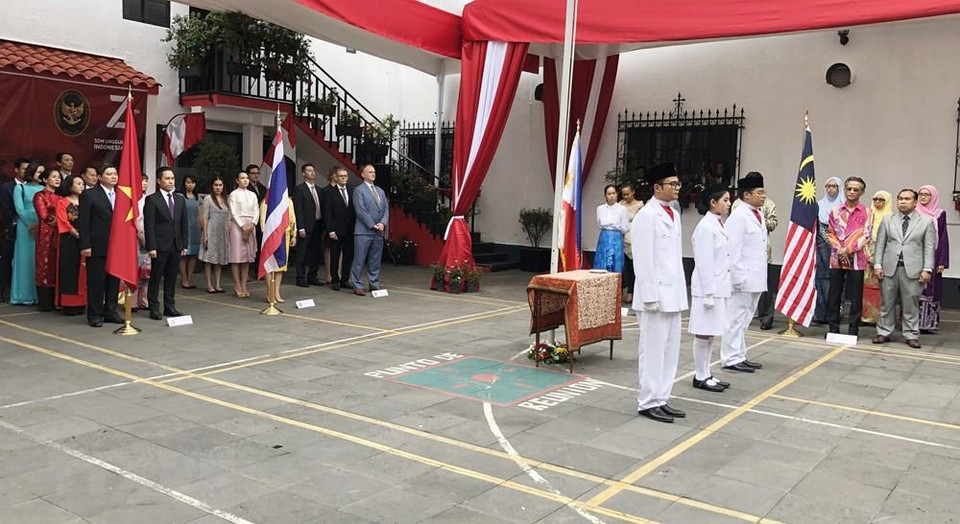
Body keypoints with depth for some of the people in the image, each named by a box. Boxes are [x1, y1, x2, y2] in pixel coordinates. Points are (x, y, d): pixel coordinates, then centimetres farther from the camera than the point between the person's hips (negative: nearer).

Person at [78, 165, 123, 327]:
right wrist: (85, 245, -12)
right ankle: (94, 315, 10)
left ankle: (110, 312, 20)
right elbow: (83, 222, -6)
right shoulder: (89, 195, -3)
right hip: (97, 247, -5)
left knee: (114, 281, 10)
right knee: (96, 282, 1)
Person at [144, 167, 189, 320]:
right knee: (155, 277, 2)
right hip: (160, 246, -5)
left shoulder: (180, 199, 12)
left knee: (172, 278, 10)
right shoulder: (151, 200, -4)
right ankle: (154, 308, 9)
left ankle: (170, 307, 18)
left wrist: (184, 244, 7)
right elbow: (149, 226, -8)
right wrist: (151, 247, -14)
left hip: (176, 245, 5)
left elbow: (184, 224, 13)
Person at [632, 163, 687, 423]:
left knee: (670, 350, 12)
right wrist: (650, 296, -18)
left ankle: (661, 399, 21)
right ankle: (648, 403, 8)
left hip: (672, 294, 9)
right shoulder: (646, 216, -12)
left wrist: (679, 290, 14)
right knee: (653, 350, -2)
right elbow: (643, 260, -16)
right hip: (656, 294, -8)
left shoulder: (674, 214, 14)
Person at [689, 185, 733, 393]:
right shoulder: (706, 227, -15)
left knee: (711, 333, 13)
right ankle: (700, 377, 8)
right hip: (708, 287, -9)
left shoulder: (718, 224, 12)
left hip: (719, 286, 9)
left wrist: (718, 289, 17)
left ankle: (706, 374, 21)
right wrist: (708, 293, -19)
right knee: (703, 333, 0)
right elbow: (704, 263, -18)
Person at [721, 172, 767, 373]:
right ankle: (731, 359, 3)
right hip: (743, 278, -9)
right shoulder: (738, 216, -13)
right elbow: (733, 250, -16)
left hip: (755, 278, 9)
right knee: (736, 319, -3)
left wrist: (761, 276, 14)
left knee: (745, 319, 15)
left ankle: (740, 356, 23)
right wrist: (738, 277, -18)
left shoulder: (759, 215, 14)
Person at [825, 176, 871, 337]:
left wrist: (848, 250, -13)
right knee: (834, 295, 5)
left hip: (856, 259, -2)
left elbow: (867, 235, -5)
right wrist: (839, 250, -8)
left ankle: (853, 330, 9)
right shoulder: (836, 211, 9)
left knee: (855, 297, 2)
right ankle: (833, 328, 14)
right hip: (836, 258, 2)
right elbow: (830, 233, 8)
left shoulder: (866, 212, 2)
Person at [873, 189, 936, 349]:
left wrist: (927, 269, -6)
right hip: (889, 268, 2)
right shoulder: (887, 220, 10)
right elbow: (880, 244, 8)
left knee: (911, 304, 3)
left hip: (913, 270, -1)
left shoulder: (926, 222, 6)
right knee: (887, 303, 6)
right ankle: (884, 333, 14)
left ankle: (911, 335, 11)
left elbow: (929, 248, 2)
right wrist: (877, 265, 0)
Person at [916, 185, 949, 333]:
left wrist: (942, 262, -5)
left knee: (929, 290, -2)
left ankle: (927, 322, 0)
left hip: (931, 258, -1)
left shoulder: (940, 214, 5)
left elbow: (943, 238, 2)